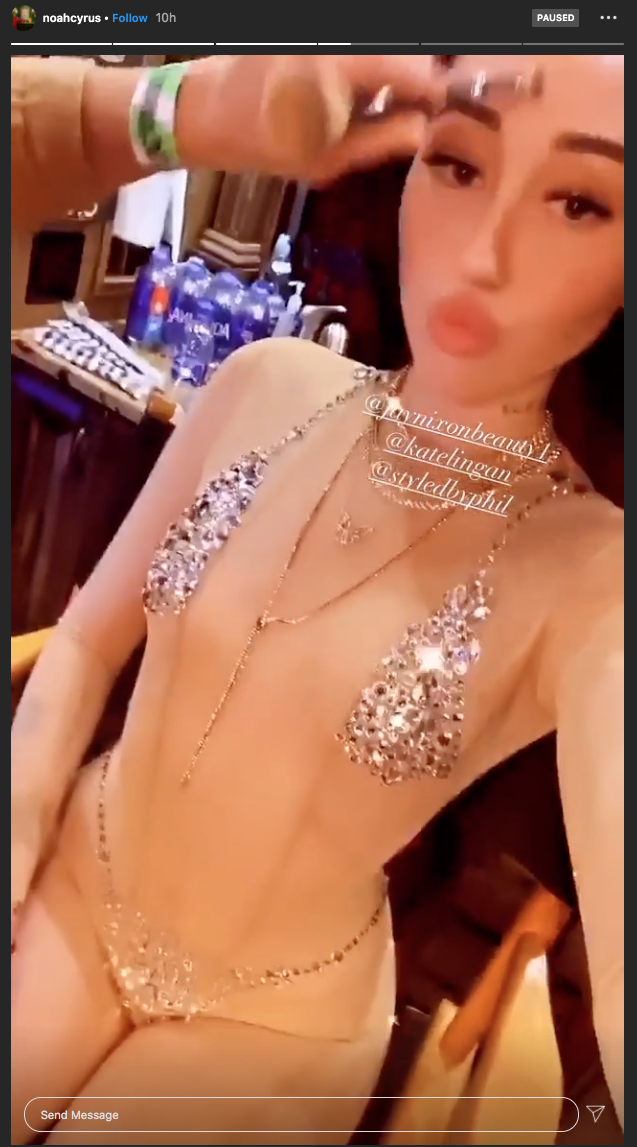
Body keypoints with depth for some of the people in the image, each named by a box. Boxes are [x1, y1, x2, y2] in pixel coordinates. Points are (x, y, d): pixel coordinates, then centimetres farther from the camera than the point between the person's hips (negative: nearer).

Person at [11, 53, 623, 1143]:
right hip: (67, 897, 3)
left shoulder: (593, 581, -23)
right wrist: (17, 837, -8)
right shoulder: (272, 388, -10)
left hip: (271, 1022, -2)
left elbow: (626, 1004, -31)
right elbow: (86, 644, -1)